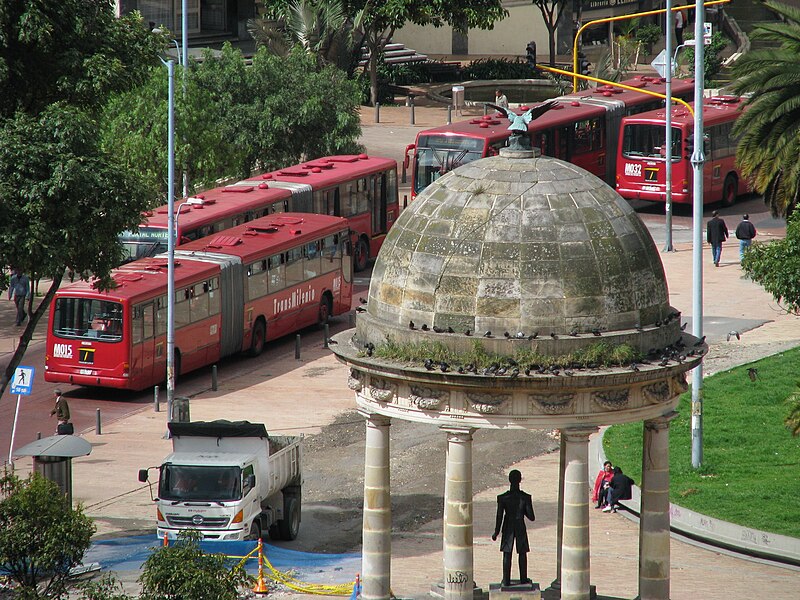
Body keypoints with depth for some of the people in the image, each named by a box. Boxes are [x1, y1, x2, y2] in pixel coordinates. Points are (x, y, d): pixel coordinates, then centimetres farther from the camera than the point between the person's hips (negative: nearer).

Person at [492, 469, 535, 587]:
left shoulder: (502, 498, -15)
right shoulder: (525, 498, -17)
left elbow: (499, 517, -10)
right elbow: (532, 517, -12)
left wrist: (496, 532, 3)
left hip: (508, 529, 0)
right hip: (520, 528, 0)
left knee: (507, 555, 10)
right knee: (522, 554, 16)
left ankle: (506, 581, 12)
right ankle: (523, 579, 25)